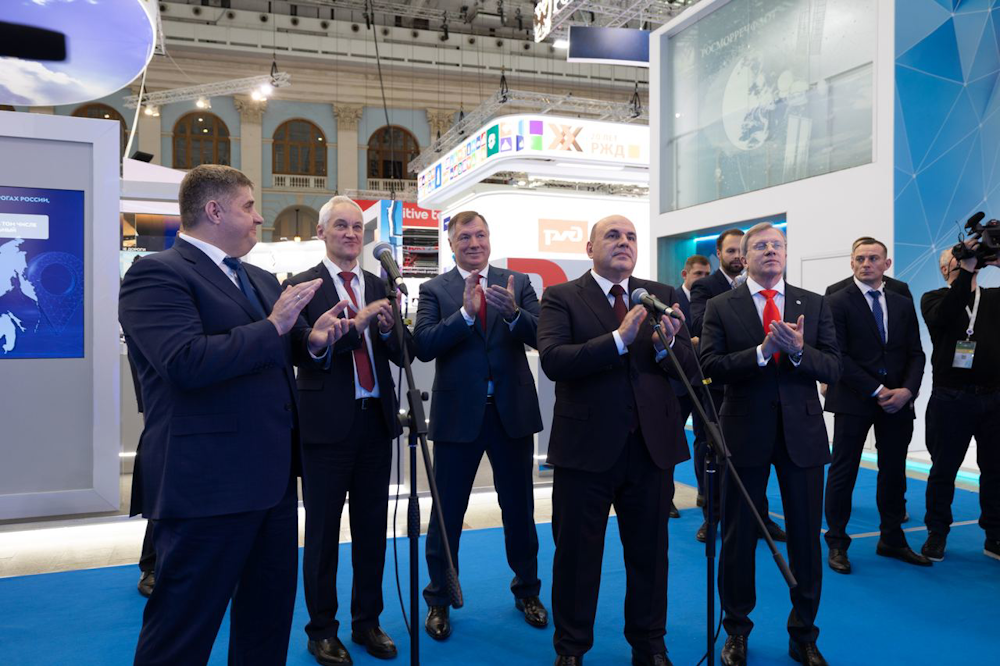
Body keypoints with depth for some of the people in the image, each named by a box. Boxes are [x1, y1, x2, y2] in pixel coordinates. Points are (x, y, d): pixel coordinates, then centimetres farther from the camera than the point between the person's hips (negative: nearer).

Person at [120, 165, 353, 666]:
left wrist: (314, 340, -1)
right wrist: (273, 326, -21)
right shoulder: (158, 274, -12)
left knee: (270, 612, 21)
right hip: (209, 483, -8)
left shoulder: (260, 280, 15)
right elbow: (186, 362, -27)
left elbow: (282, 349, 22)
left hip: (272, 475, 9)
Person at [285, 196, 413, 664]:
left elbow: (402, 354, 7)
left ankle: (367, 622, 30)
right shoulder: (303, 285, -4)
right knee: (322, 532, 8)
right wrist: (356, 323, -24)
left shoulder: (379, 286, 10)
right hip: (327, 423, -4)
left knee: (372, 528, 14)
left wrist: (387, 327, -13)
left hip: (376, 419, 5)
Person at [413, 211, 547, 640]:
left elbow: (540, 336, -8)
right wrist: (466, 312, -25)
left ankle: (526, 591, 36)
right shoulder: (435, 289, -1)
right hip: (458, 413, -1)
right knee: (447, 511, 9)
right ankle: (439, 600, 28)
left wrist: (513, 312, -27)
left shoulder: (518, 283, 4)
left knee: (519, 508, 15)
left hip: (512, 411, 2)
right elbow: (423, 346, -14)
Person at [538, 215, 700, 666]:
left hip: (651, 445, 3)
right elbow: (553, 360, -20)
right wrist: (619, 339, -28)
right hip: (586, 447, -3)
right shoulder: (561, 297, -3)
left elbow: (690, 368, 1)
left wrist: (668, 344, -21)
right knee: (576, 553, 10)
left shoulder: (663, 295, 8)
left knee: (650, 552, 16)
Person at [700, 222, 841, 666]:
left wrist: (798, 350, -20)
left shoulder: (814, 305, 5)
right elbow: (710, 365, -12)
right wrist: (762, 351, -23)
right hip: (745, 432, -1)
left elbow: (833, 368, -2)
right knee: (738, 536, 10)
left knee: (806, 538, 11)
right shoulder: (721, 308, 0)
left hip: (802, 432, 2)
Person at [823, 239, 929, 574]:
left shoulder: (903, 304, 12)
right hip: (854, 401, -4)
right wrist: (876, 390, -14)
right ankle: (836, 544, 13)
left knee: (894, 471, 11)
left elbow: (915, 354, 9)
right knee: (843, 472, 2)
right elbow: (839, 356, -10)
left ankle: (892, 540, 26)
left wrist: (907, 390, -9)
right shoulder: (837, 302, -4)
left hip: (897, 401, 5)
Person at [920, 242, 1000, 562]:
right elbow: (942, 319, -19)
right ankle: (937, 534, 18)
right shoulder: (934, 298, 2)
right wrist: (966, 270, -24)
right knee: (944, 469, 6)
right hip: (951, 399, -3)